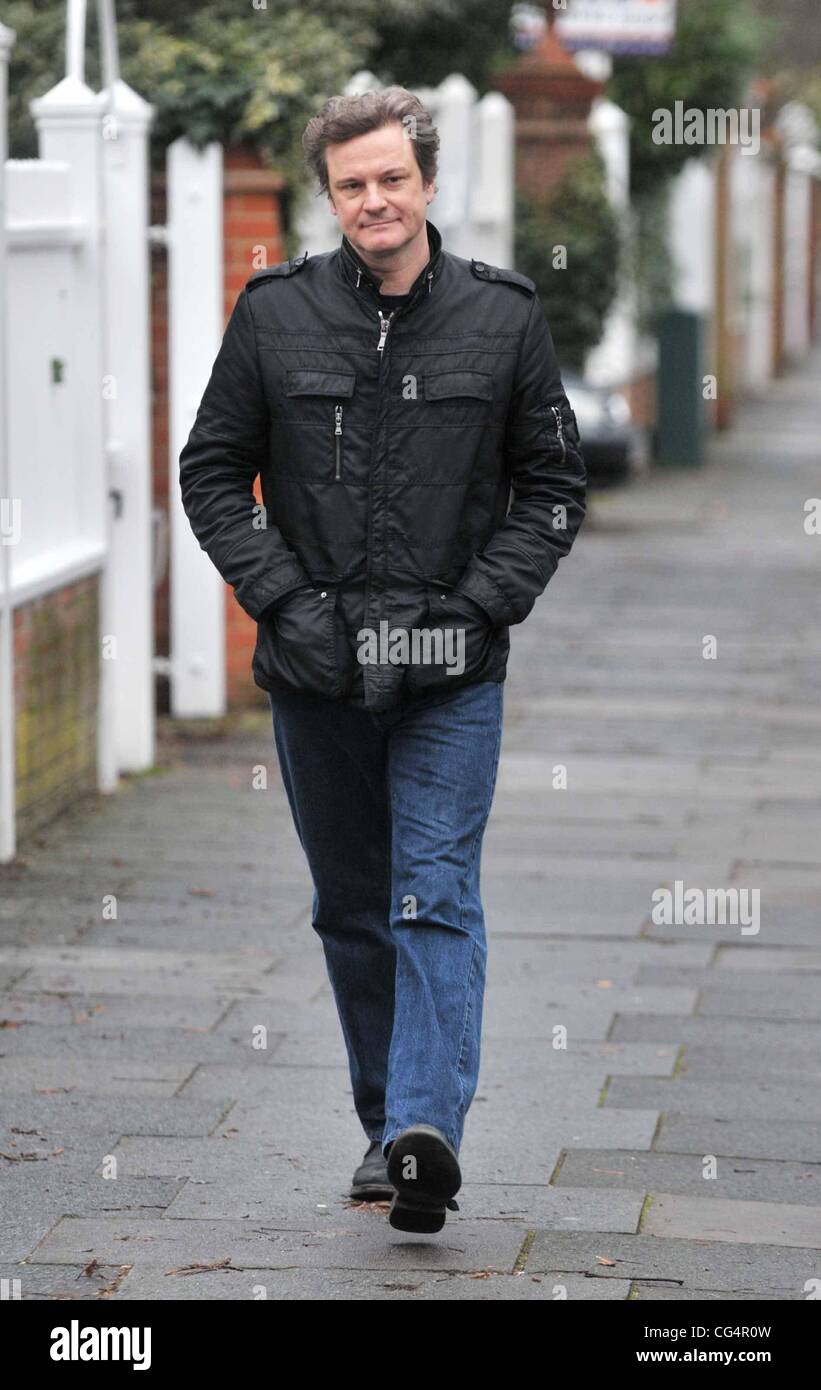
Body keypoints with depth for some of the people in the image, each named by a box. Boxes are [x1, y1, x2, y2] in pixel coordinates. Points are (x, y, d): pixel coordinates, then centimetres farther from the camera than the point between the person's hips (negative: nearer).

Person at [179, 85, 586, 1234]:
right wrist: (287, 605, -7)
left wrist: (477, 607, -7)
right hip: (315, 667, 2)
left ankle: (429, 1130, -21)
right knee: (352, 911, 10)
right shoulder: (275, 314, 1)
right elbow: (212, 475, 6)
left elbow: (553, 488, 6)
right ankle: (387, 1125, 22)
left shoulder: (503, 317, 0)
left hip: (454, 674, -2)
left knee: (437, 900, -12)